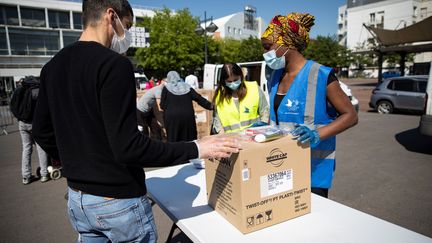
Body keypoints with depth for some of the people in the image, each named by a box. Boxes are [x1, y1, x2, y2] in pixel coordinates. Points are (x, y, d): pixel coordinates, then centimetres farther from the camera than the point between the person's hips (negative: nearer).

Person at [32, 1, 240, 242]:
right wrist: (196, 148, -21)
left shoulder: (52, 66, 4)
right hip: (118, 202, -7)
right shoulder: (114, 63, -21)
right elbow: (127, 147, -26)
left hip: (77, 198, 7)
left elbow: (42, 132, 11)